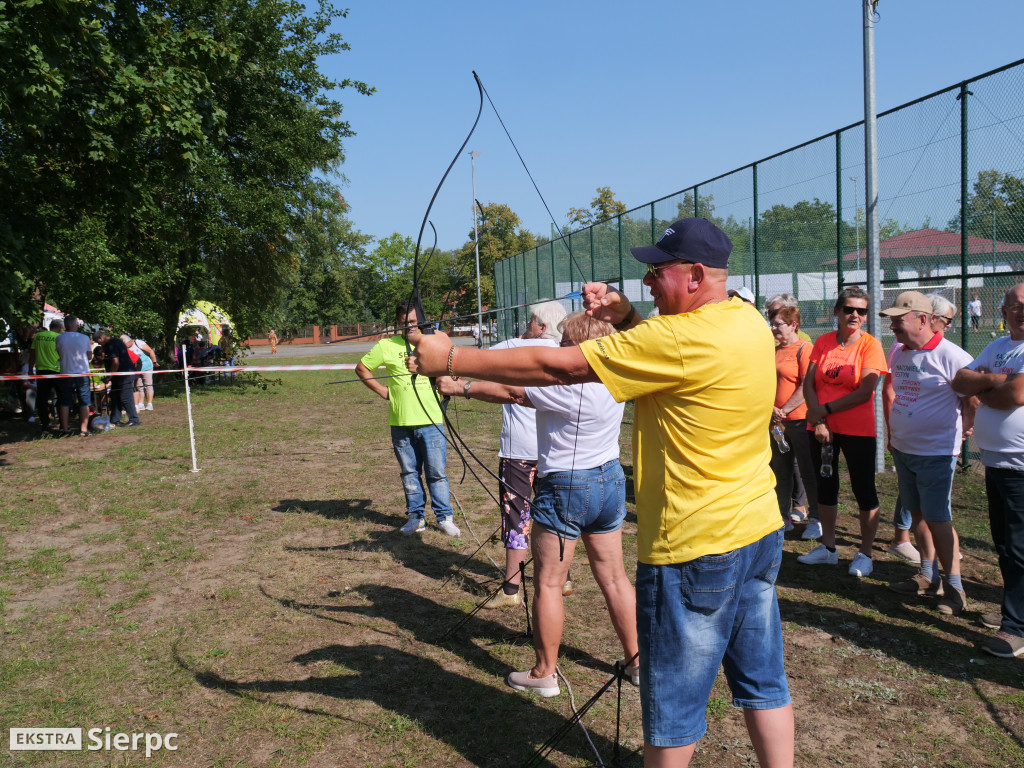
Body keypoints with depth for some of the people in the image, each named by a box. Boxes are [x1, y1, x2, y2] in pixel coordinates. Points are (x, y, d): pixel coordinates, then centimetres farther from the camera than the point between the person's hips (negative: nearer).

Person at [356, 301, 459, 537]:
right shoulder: (387, 346, 2)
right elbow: (361, 367, 10)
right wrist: (382, 390, 4)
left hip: (431, 421, -1)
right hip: (400, 423, 1)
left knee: (436, 471, 0)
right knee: (409, 473, 11)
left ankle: (444, 517, 12)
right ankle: (416, 516, 24)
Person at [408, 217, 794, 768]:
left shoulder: (682, 338, -22)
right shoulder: (748, 321, 4)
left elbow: (559, 366, -21)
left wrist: (450, 359, -14)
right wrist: (625, 318, 0)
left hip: (696, 549, -8)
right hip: (762, 534, 9)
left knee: (674, 708, 10)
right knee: (763, 682, 21)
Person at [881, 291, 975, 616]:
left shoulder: (951, 356, -18)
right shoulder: (898, 352, 6)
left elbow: (975, 400, -12)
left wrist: (961, 432, -3)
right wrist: (891, 431, 18)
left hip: (936, 452, -7)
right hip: (902, 449, 7)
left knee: (937, 518, -4)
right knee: (917, 514, 14)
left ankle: (954, 586, 9)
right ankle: (928, 576, 27)